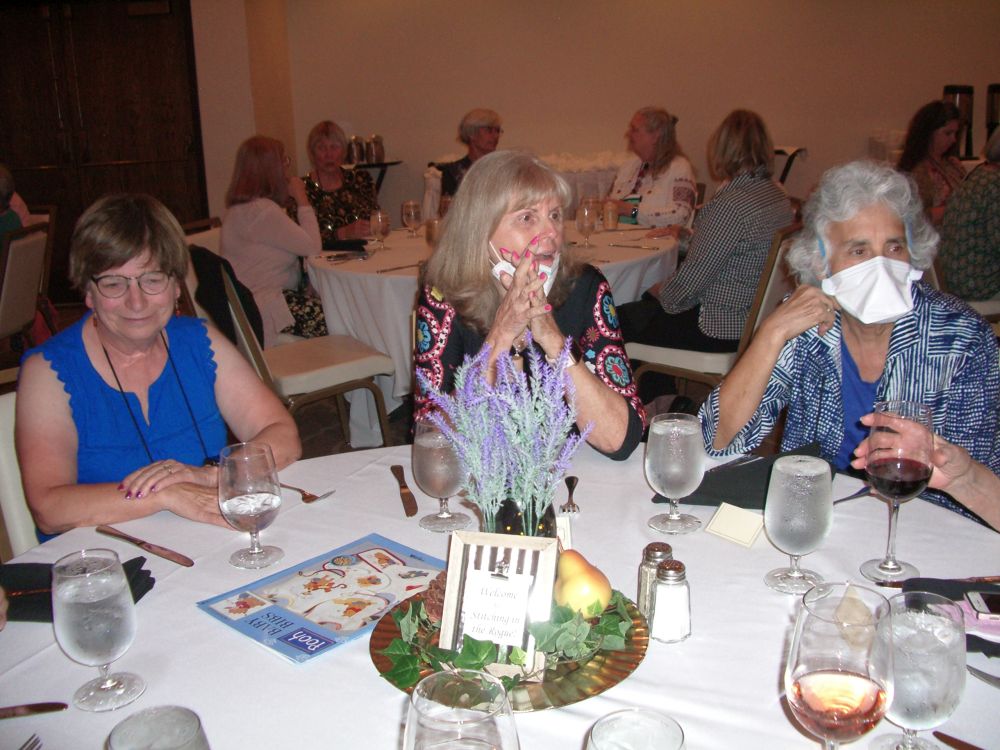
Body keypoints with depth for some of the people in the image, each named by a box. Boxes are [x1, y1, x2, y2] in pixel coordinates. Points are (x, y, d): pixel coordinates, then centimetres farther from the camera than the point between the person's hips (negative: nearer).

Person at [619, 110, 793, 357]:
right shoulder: (777, 194, 5)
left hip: (722, 331, -10)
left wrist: (661, 292, -2)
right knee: (647, 301, 28)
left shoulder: (731, 204, -26)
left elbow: (689, 283, -21)